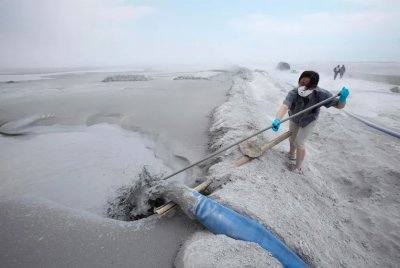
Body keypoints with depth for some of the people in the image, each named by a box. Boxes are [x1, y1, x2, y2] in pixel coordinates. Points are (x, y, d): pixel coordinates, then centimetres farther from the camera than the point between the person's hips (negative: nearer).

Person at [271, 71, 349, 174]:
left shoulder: (321, 94, -36)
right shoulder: (293, 93, -39)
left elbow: (339, 106, -25)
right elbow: (284, 106, -55)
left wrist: (343, 98, -48)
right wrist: (277, 120, -73)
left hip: (308, 121, -2)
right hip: (294, 119, 2)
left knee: (299, 143, -5)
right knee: (292, 139, 21)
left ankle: (298, 169, 15)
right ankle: (291, 154, 54)